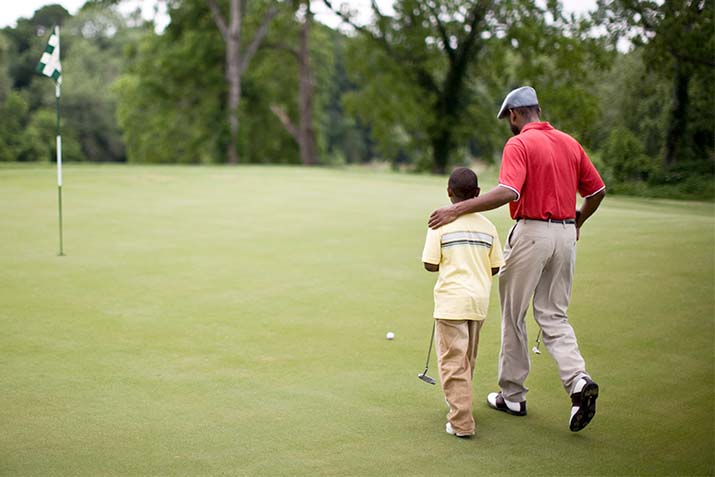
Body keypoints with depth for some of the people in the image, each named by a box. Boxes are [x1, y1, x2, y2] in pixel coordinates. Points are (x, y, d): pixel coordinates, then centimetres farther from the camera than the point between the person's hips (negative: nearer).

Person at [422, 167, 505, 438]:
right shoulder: (487, 226, 3)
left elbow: (430, 265, -10)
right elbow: (495, 267, 6)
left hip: (452, 301, -5)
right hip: (480, 300, 5)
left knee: (453, 362, 0)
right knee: (468, 360, 21)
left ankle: (461, 423, -5)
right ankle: (459, 403, 38)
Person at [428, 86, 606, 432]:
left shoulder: (519, 144, -11)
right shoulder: (570, 143, 11)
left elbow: (507, 192, -26)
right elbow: (597, 190, 15)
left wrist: (458, 209, -27)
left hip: (531, 233, -6)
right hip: (565, 235, 6)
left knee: (513, 315, 8)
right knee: (554, 316, 13)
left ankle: (512, 396, 17)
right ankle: (579, 380, -9)